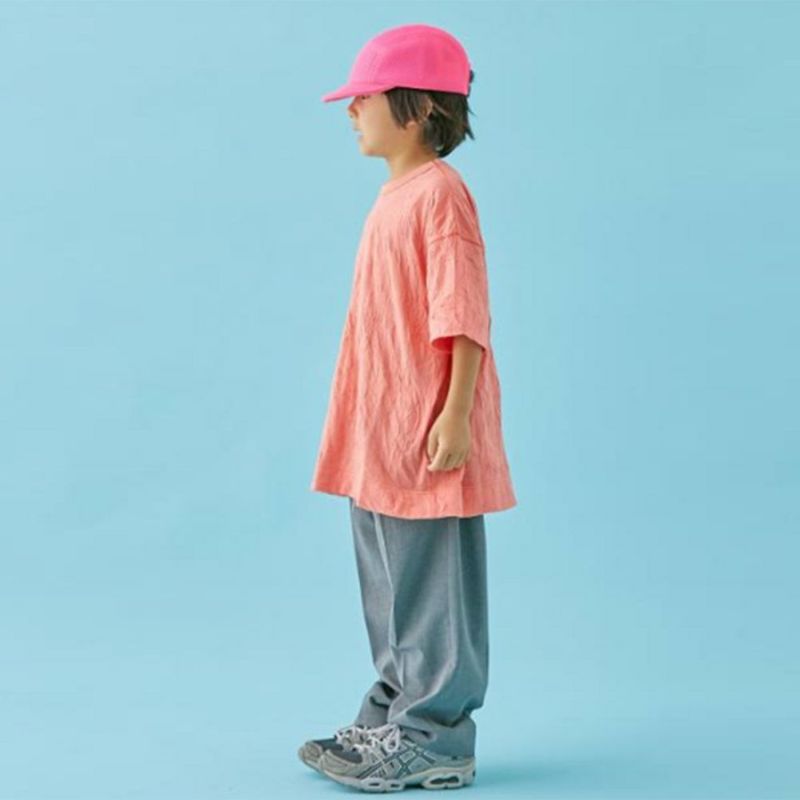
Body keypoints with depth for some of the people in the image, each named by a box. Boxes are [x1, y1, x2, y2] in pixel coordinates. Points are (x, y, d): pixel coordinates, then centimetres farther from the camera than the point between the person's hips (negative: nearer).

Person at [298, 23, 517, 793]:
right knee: (391, 592, 17)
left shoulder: (440, 192, -13)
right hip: (380, 436, 10)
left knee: (432, 589, -1)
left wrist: (457, 413, -22)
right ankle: (390, 722, 29)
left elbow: (464, 312, -18)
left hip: (426, 435, -10)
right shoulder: (395, 195, 15)